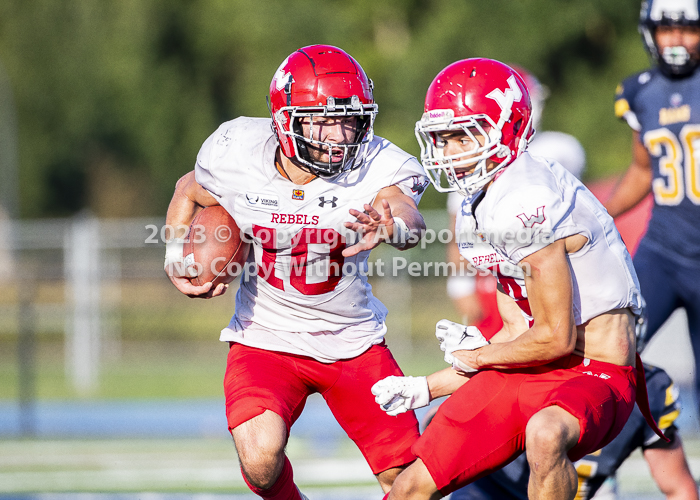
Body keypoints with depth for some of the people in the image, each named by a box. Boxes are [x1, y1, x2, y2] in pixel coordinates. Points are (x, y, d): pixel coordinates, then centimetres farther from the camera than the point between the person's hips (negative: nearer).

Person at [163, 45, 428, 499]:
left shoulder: (374, 166, -20)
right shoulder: (237, 155, -15)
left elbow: (409, 217, -42)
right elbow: (190, 193, 8)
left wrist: (391, 227, -66)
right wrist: (177, 259, -7)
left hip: (354, 342, 1)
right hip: (267, 341, -1)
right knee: (261, 459, -27)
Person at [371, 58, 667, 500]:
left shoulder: (525, 203, -21)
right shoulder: (476, 214, 11)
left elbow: (556, 338, -19)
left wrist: (475, 357, -2)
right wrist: (427, 388, 14)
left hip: (596, 378, -9)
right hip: (526, 379, 9)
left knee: (545, 434, -42)